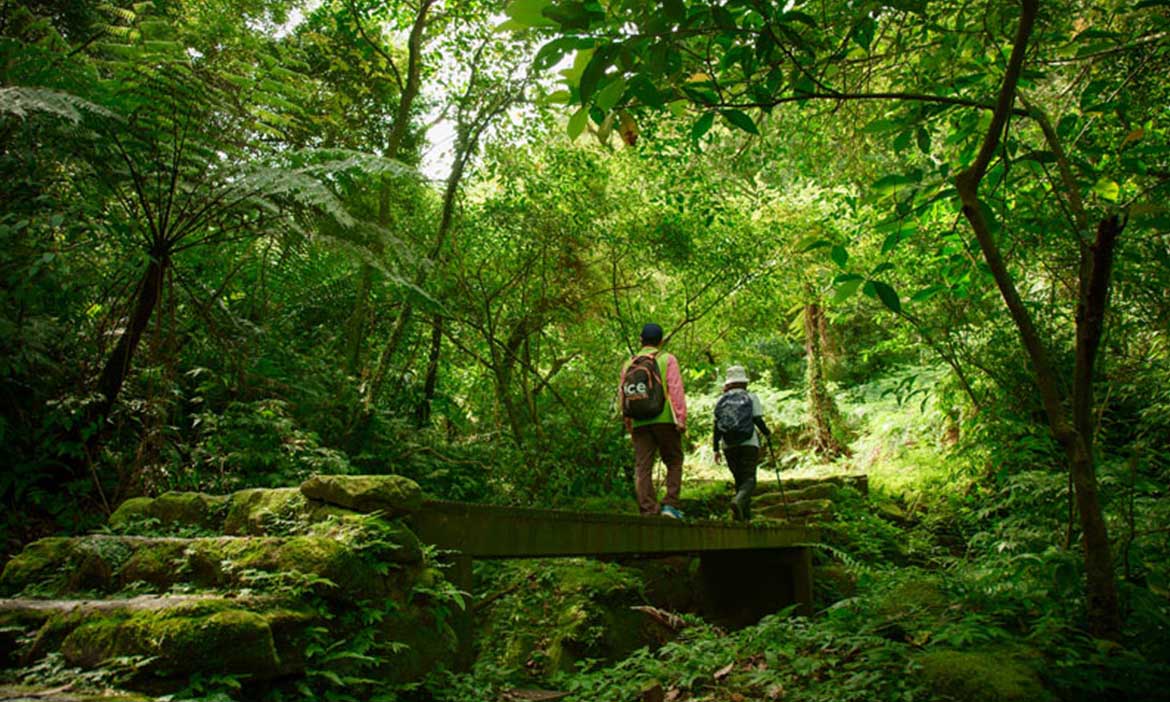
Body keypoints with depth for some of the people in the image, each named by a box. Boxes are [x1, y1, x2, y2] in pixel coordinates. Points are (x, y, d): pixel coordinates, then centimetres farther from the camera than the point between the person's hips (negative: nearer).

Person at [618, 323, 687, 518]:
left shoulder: (628, 364, 12)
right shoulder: (667, 359, 1)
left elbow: (622, 395, 11)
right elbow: (676, 390, -8)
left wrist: (629, 425, 18)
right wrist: (681, 419, -8)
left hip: (639, 424, 3)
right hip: (664, 420, -3)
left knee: (642, 468, 4)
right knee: (674, 463, 11)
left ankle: (648, 511, 0)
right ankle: (670, 505, 2)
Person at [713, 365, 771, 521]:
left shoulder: (721, 399, 8)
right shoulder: (751, 397, 0)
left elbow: (716, 425, 3)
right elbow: (758, 420, -5)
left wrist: (716, 449, 6)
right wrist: (767, 433, 14)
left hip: (729, 446, 3)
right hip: (748, 443, -3)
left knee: (739, 479, 14)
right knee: (749, 478, -4)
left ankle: (746, 515, 16)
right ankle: (739, 500, -33)